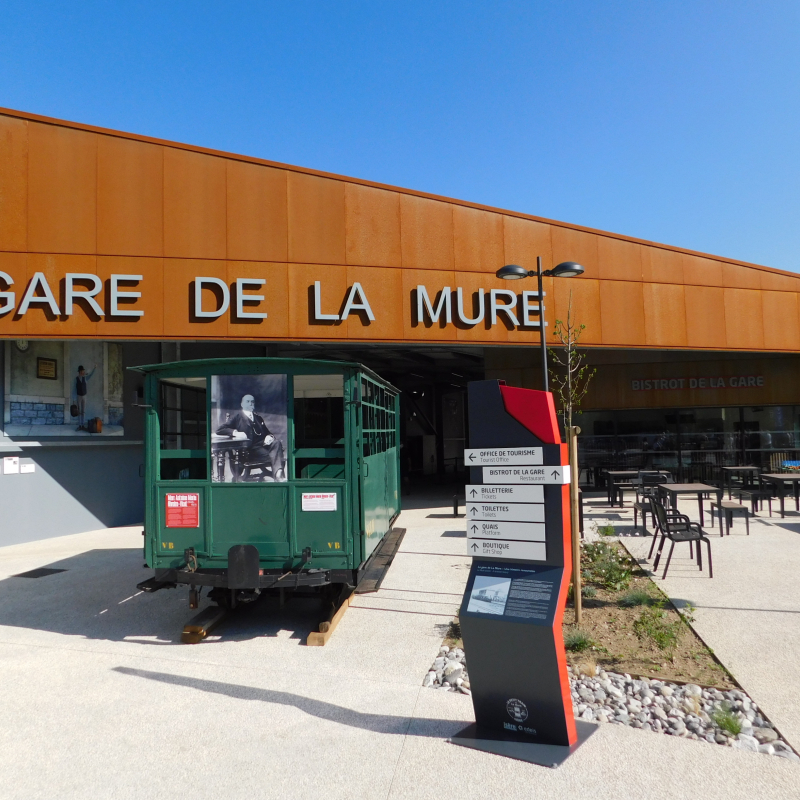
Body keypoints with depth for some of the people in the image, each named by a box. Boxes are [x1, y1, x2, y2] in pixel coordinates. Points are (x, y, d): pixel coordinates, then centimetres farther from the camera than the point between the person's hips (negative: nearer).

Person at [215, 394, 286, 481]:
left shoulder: (258, 418, 28)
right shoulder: (238, 417, 13)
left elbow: (267, 432, 24)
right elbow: (219, 430, 4)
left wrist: (269, 437, -3)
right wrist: (235, 432, -14)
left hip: (263, 444, 5)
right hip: (249, 450, -4)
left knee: (276, 442, -31)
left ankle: (279, 474, -44)